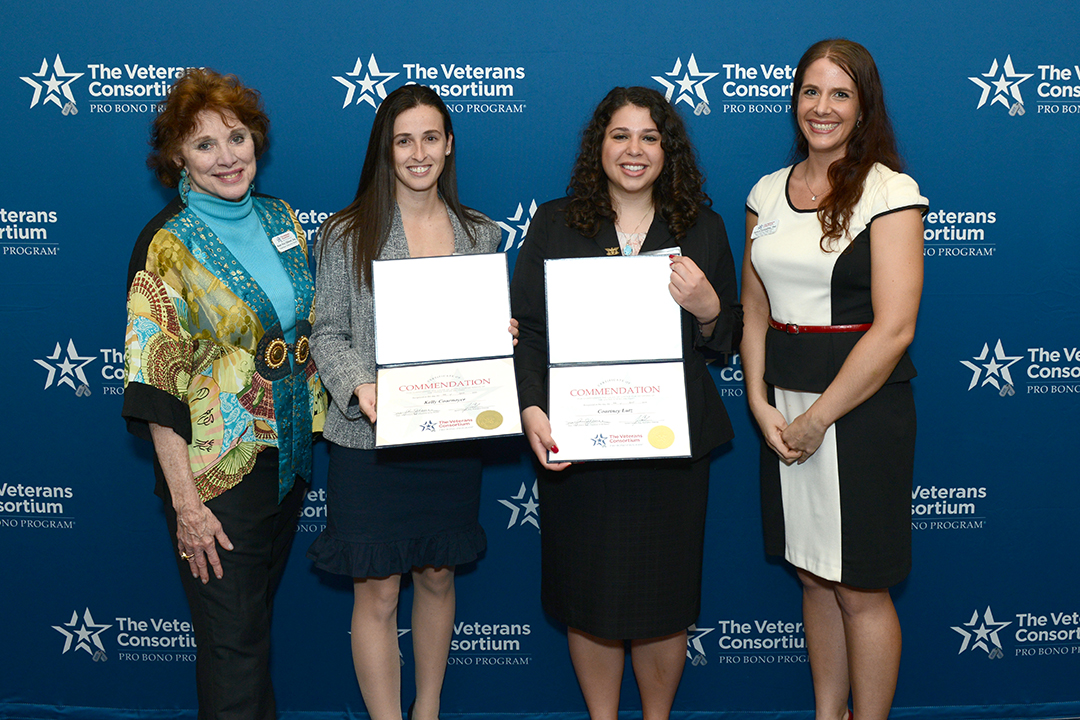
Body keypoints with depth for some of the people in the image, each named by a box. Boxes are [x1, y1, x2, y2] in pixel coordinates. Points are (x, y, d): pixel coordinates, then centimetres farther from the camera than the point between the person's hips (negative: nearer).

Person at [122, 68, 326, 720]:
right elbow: (157, 384, -15)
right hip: (219, 469, -6)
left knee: (259, 611, 22)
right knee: (233, 642, 4)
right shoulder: (167, 244, -12)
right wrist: (185, 502, -18)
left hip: (292, 450, 6)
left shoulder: (280, 219, 5)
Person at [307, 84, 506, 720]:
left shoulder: (482, 235, 7)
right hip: (370, 438, -3)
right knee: (378, 592, 3)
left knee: (438, 576, 17)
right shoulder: (348, 234, -3)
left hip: (453, 436, 3)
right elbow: (327, 331, -3)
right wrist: (360, 386, -21)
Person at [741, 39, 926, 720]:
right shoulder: (768, 192, 9)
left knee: (860, 587, 4)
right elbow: (754, 310, 10)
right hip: (782, 406, 5)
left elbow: (894, 328, -14)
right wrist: (762, 404, -3)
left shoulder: (890, 191, -8)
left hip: (862, 407, -5)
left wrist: (819, 417, -13)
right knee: (814, 577, 16)